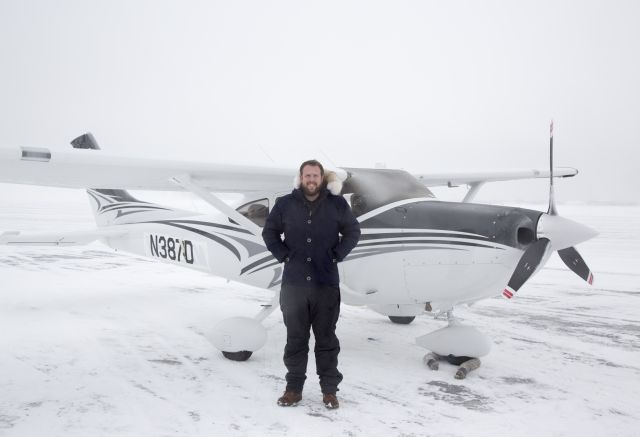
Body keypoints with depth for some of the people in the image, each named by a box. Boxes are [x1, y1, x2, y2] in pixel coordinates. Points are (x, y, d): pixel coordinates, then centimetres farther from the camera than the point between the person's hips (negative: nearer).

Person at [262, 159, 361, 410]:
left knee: (326, 339, 8)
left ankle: (329, 390, 19)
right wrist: (282, 255, 2)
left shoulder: (337, 204, 1)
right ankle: (294, 388, 22)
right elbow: (269, 232, 14)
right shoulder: (285, 204, 3)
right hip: (293, 283, 1)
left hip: (326, 283, -1)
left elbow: (353, 231, 11)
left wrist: (338, 255, 0)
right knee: (296, 338, 10)